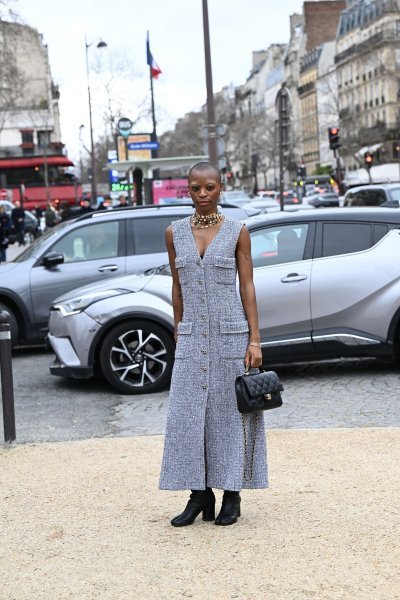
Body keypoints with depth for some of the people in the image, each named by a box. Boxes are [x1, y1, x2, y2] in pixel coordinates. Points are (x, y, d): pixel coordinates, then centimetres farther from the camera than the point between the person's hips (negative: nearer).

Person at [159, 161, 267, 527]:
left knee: (230, 412, 3)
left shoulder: (237, 231, -1)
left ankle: (232, 496, 14)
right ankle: (200, 495, 12)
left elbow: (247, 286, -2)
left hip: (231, 333, -3)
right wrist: (178, 333, 10)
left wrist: (254, 339, -7)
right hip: (192, 336, 3)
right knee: (189, 414, 2)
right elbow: (177, 287, 12)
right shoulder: (175, 233, 6)